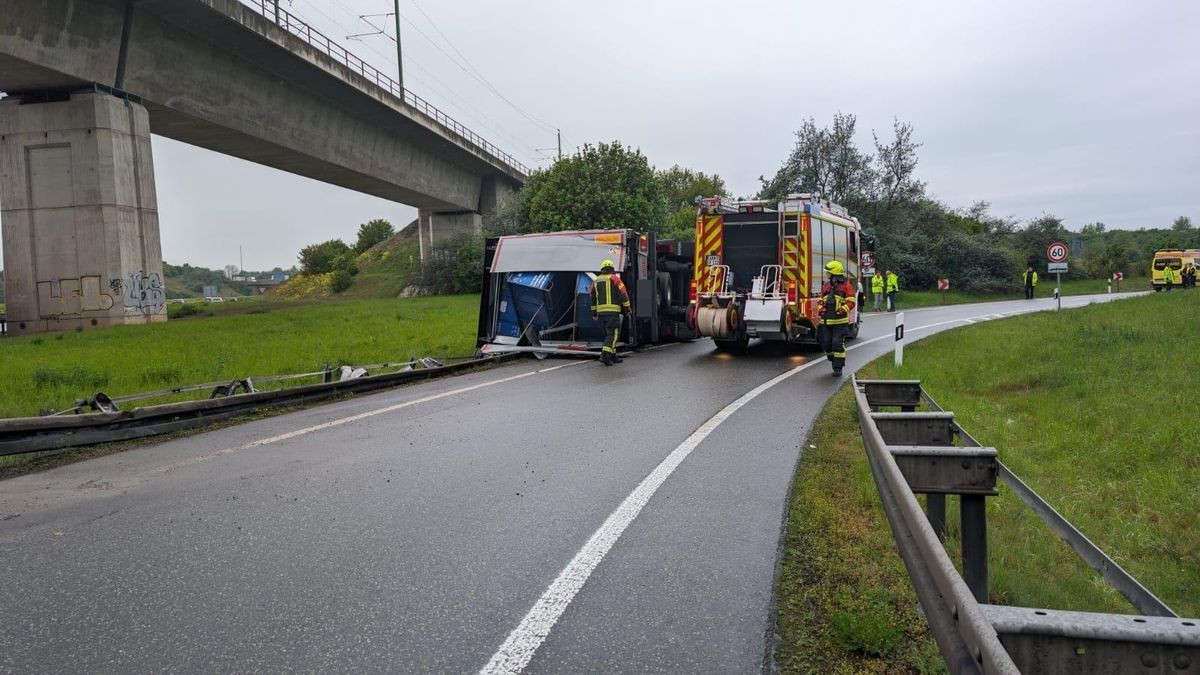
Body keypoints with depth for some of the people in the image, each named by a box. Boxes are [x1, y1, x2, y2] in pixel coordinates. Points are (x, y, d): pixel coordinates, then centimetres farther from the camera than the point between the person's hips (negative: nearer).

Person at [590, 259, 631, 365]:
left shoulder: (596, 281, 16)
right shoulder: (614, 279, -2)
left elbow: (592, 297, 20)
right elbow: (623, 294, -6)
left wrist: (594, 313, 27)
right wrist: (627, 308, 1)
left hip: (601, 312, 6)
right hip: (613, 311, -6)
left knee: (609, 334, 16)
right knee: (613, 334, -7)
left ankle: (613, 356, 17)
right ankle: (605, 355, -21)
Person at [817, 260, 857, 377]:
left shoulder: (846, 285, -2)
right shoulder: (825, 285, 14)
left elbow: (851, 302, -6)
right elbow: (821, 300, 21)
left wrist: (842, 311, -17)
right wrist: (821, 310, 4)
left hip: (840, 321, -5)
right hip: (826, 321, 6)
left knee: (838, 344, -7)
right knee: (826, 343, 6)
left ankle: (838, 368, 0)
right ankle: (834, 361, 28)